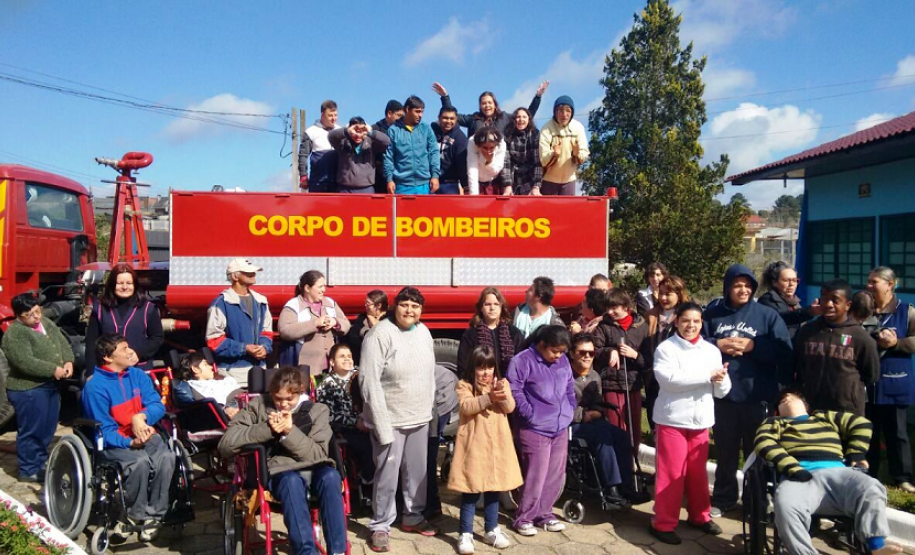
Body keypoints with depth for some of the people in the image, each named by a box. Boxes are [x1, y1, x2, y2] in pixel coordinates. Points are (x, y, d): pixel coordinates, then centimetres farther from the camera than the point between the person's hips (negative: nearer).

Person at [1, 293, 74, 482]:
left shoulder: (46, 323, 9)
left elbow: (63, 343, 9)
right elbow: (25, 362, -25)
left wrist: (68, 361, -10)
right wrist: (53, 369, -22)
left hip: (51, 385, 8)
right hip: (28, 389, -8)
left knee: (48, 428, 17)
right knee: (32, 430, 0)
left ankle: (41, 461, 33)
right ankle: (29, 470, 11)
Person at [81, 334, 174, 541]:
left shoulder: (137, 375, 5)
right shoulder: (95, 387, -12)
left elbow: (157, 405, 0)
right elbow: (104, 430, -13)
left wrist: (141, 417, -21)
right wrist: (130, 443, -27)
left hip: (143, 434, 5)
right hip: (113, 442, -4)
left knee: (166, 457, -25)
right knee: (140, 462, -33)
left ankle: (154, 514, -13)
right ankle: (135, 515, -10)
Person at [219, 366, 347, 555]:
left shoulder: (317, 410, 10)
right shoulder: (259, 405, 9)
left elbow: (318, 454, -1)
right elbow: (225, 444, -1)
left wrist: (290, 431, -15)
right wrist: (267, 429, -13)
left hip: (312, 469, 1)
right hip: (278, 471, -1)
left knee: (330, 476, -34)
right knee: (292, 481, -37)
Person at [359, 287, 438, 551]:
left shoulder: (423, 332, 4)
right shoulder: (380, 334, -15)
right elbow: (369, 381, -17)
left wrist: (429, 407, 12)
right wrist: (382, 423, -19)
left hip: (420, 418, 6)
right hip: (390, 419, -6)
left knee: (418, 472, 16)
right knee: (387, 476, 1)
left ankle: (413, 517, 33)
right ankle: (380, 526, 16)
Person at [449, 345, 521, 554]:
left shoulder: (502, 383, 7)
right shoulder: (464, 385, -3)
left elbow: (510, 407, -5)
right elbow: (466, 406, -18)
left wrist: (502, 395, -26)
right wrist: (489, 398, -29)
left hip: (496, 443, 4)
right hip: (474, 444, -4)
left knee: (493, 487, 13)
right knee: (471, 489, 1)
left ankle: (491, 530, 26)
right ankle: (465, 534, 9)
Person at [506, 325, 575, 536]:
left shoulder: (563, 361, 10)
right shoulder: (523, 361, -11)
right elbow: (514, 390, -14)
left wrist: (570, 410, 10)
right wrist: (530, 414, -14)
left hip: (561, 428, 7)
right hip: (535, 429, -7)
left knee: (555, 474, 10)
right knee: (535, 475, -4)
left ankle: (544, 513, 25)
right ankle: (524, 517, 10)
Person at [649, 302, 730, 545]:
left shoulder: (711, 350, 9)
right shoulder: (666, 348, -6)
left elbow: (722, 391, 8)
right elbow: (670, 379, -21)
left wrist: (720, 379, -15)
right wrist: (708, 376, -19)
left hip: (701, 421, 5)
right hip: (672, 420, -4)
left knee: (698, 472, 14)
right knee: (671, 474, -2)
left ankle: (699, 515, 31)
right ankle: (664, 523, 8)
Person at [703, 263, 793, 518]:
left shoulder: (768, 315, 0)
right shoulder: (712, 314, 4)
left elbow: (784, 351, -8)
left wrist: (753, 346, -15)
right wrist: (719, 345, -12)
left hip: (757, 397, -1)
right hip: (722, 396, 2)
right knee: (725, 452, 14)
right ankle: (723, 499, 28)